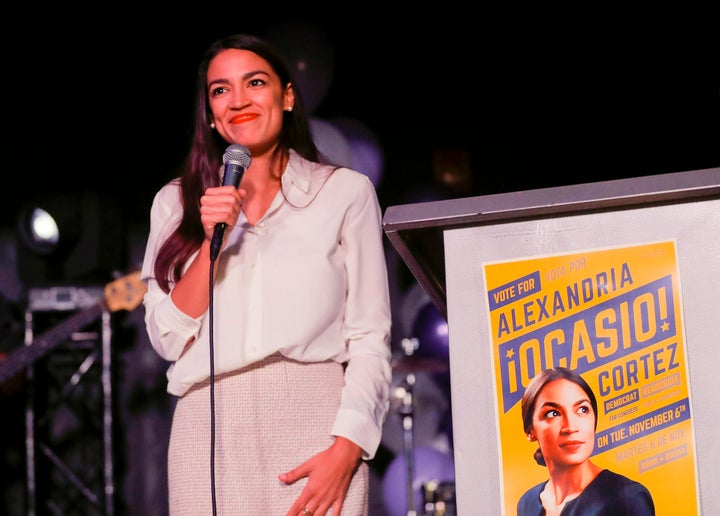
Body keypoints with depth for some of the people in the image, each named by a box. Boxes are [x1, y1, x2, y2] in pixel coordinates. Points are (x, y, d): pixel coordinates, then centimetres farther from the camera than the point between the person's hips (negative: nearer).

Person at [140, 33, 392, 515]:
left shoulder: (345, 191, 6)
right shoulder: (176, 201, 14)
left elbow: (371, 338, 1)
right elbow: (169, 339, 7)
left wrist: (346, 449, -12)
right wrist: (213, 241, -5)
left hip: (314, 422, -2)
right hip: (211, 426, 2)